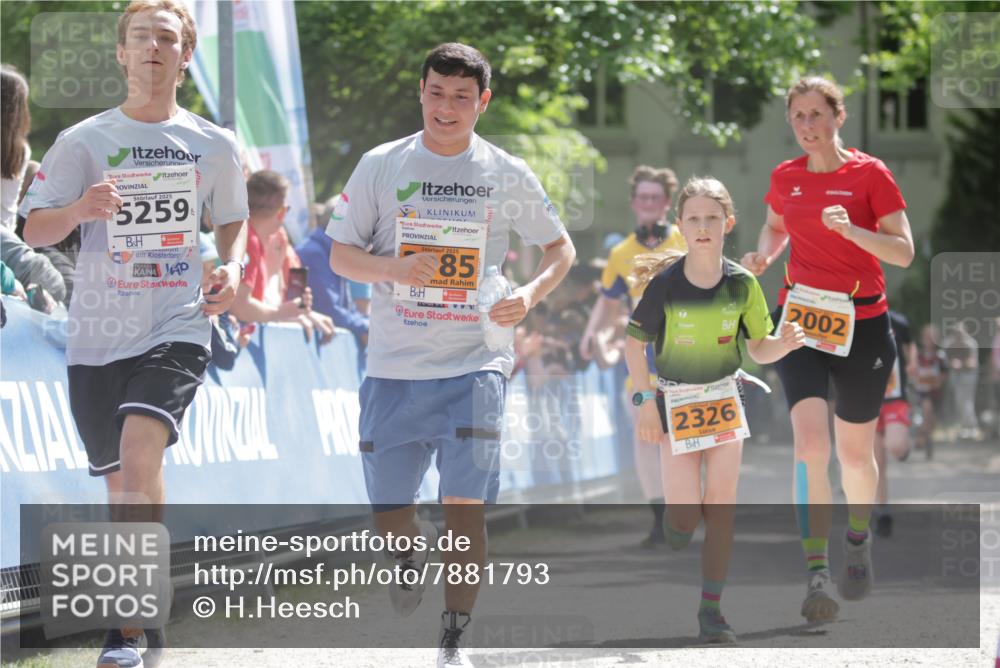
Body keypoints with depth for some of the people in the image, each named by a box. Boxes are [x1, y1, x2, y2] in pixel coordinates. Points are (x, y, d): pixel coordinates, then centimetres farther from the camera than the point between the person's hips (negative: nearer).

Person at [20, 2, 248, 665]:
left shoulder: (214, 145, 5)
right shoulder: (83, 141, 3)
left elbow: (233, 220, 20)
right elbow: (34, 230, 0)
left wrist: (231, 267, -1)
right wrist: (81, 208, -22)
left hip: (178, 329, -2)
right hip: (98, 334, 2)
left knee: (140, 455, -23)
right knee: (123, 482, 8)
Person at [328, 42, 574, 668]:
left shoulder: (507, 174, 2)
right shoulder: (381, 165, 2)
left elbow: (562, 247, 12)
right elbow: (341, 254, 5)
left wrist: (530, 294, -8)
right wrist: (396, 268, -16)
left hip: (475, 364, -1)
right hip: (394, 364, 1)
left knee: (467, 505, -12)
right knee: (387, 514, 6)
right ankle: (415, 545, 42)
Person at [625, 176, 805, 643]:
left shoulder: (742, 284, -7)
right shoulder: (664, 284, -14)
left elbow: (759, 350, 1)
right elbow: (634, 343, -5)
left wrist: (785, 342, -21)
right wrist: (646, 402, -11)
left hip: (724, 401, 2)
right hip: (674, 403, -2)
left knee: (721, 508, -5)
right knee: (686, 514, -10)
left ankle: (711, 609, 2)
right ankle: (674, 549, 27)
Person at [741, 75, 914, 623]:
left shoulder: (870, 174, -6)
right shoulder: (785, 177, 4)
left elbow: (903, 252, -11)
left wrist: (849, 228, -27)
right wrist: (763, 255, 1)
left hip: (862, 325, -1)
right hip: (800, 319, 1)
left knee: (854, 452, 12)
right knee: (810, 439, -19)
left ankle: (858, 541, 42)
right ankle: (816, 574, -22)